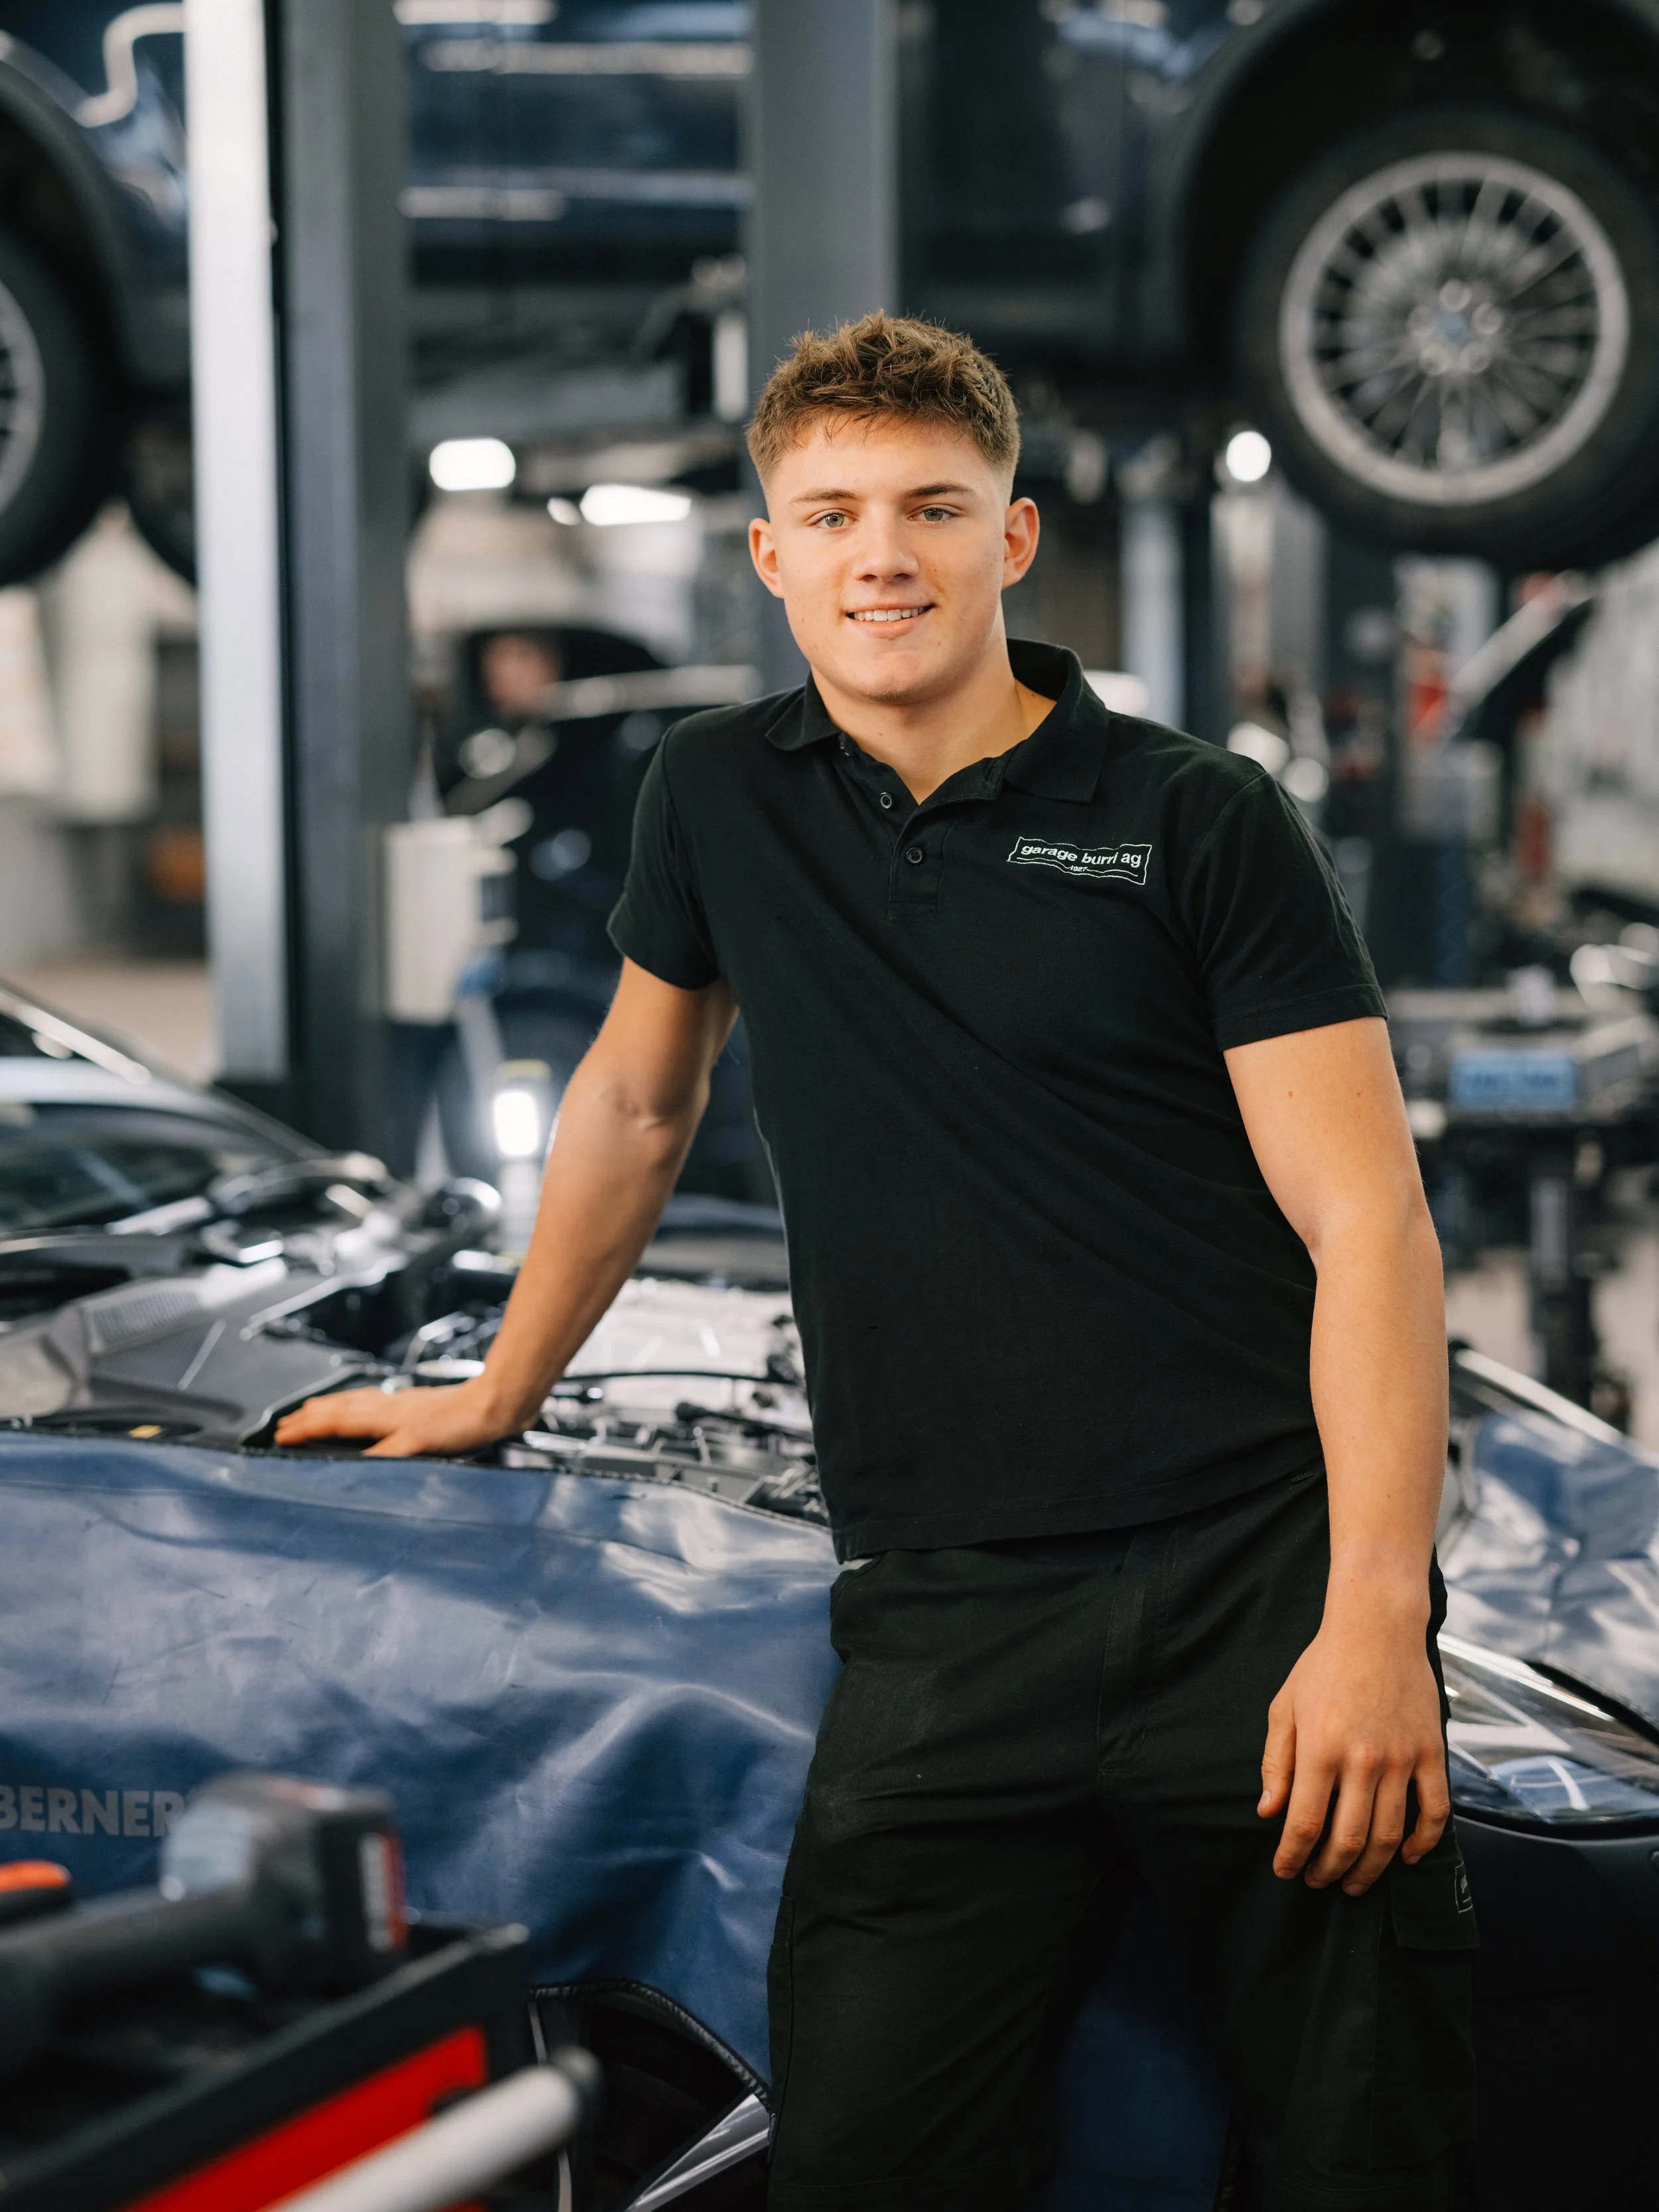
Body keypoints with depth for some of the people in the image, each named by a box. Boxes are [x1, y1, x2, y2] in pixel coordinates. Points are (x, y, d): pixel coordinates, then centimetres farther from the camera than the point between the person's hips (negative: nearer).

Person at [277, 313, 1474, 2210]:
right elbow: (632, 1105, 28)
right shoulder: (719, 802, 12)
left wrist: (1372, 1623, -15)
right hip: (943, 1625, 3)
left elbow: (1366, 1224, -5)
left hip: (1263, 1595, -2)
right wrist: (498, 1394, 33)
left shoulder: (1202, 825, 0)